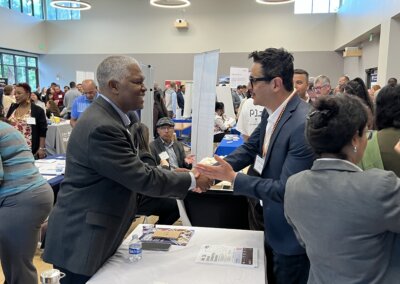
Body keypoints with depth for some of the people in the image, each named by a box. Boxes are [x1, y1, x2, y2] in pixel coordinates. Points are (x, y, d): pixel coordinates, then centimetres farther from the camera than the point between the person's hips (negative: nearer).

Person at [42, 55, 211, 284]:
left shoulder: (109, 117, 6)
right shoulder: (101, 127, -26)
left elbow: (135, 169, 10)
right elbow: (142, 178, -24)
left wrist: (179, 178, 5)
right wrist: (191, 181, -12)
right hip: (81, 240, -9)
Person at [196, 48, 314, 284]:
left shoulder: (304, 124, -32)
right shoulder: (272, 113, -5)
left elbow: (286, 190, -30)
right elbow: (250, 148, 7)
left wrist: (233, 178, -25)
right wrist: (215, 170, -6)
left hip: (291, 234, -8)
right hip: (273, 225, 8)